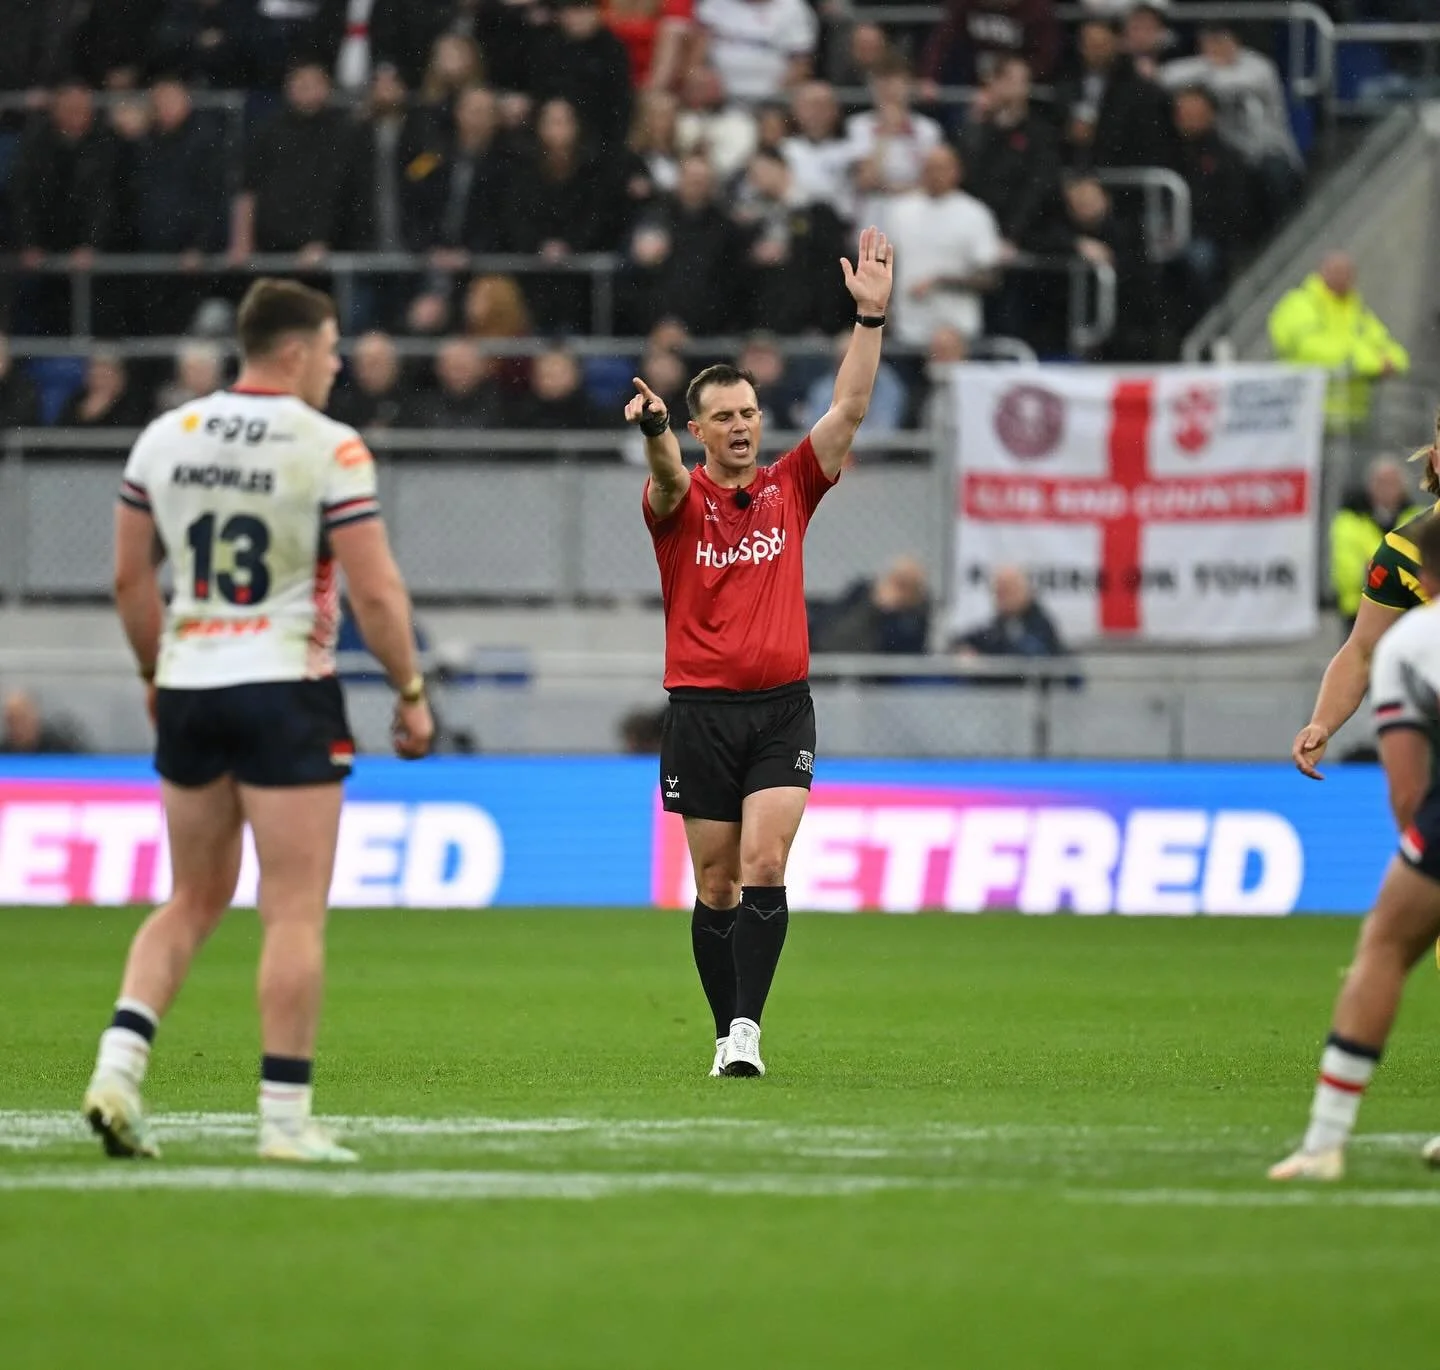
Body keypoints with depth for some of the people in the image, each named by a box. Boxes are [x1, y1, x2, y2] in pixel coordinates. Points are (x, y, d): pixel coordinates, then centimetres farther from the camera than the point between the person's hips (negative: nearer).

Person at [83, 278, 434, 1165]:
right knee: (297, 912, 0)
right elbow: (377, 592, -10)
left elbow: (131, 577, 11)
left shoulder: (165, 436, 6)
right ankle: (286, 1116, -1)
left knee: (194, 901, 16)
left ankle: (119, 1065, 0)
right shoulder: (330, 449, -9)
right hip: (287, 691, -5)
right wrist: (412, 692, 0)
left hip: (188, 686, 5)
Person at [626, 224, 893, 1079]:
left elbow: (850, 410, 0)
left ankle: (748, 1024, -17)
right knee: (716, 883, 4)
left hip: (782, 710, 1)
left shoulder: (789, 491, 8)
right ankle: (728, 1038, 14)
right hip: (701, 711, -1)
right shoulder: (682, 503, 0)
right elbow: (669, 477, -24)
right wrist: (654, 433, -47)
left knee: (764, 867, -14)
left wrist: (871, 316, -10)